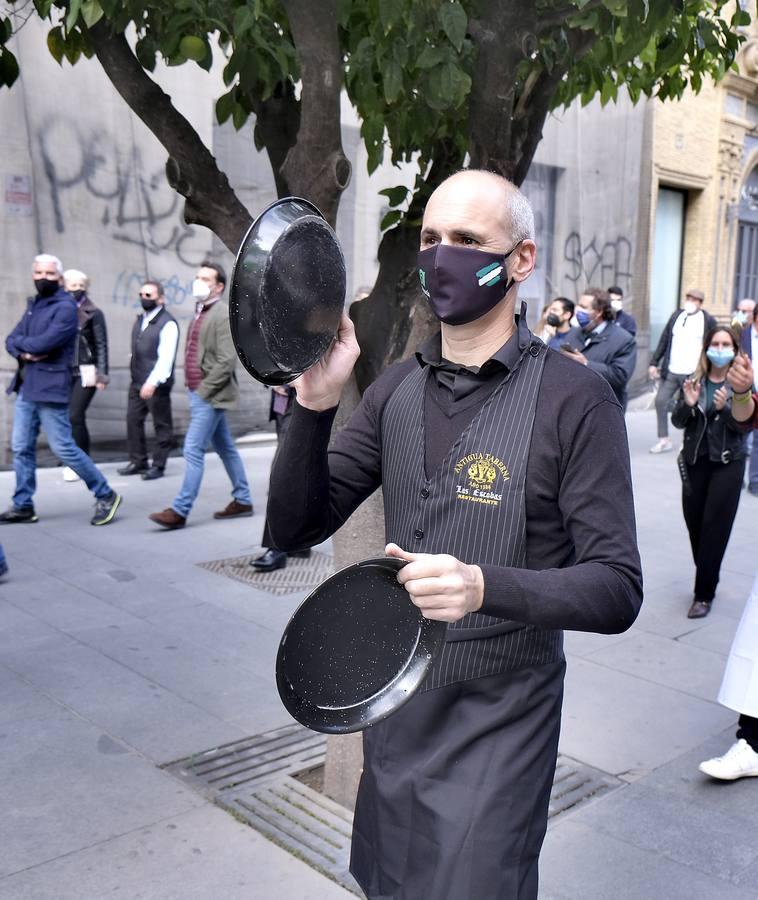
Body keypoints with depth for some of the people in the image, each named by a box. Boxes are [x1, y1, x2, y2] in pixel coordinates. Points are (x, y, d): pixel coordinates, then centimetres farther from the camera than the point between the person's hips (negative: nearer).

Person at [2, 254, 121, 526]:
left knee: (63, 447, -5)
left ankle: (106, 496, 7)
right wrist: (24, 352, -11)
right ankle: (22, 506, 18)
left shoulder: (65, 307, -11)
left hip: (50, 388, -8)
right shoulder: (33, 305, 16)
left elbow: (44, 343, -22)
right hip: (25, 387, 8)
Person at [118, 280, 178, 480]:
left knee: (162, 425, 1)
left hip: (157, 384, -8)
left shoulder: (167, 323, -12)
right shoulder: (140, 320, 14)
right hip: (137, 381, 8)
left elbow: (166, 357, -20)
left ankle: (158, 465, 9)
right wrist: (135, 375, 14)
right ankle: (138, 461, 19)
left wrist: (153, 382, -27)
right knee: (133, 420, 9)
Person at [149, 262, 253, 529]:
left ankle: (179, 511, -4)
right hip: (201, 393, 9)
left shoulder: (224, 315, -13)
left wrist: (202, 390, -18)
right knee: (225, 448, 15)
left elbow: (226, 362, -19)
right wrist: (193, 388, 12)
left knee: (193, 450, -8)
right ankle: (242, 501, 24)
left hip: (210, 395, -9)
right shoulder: (200, 312, 14)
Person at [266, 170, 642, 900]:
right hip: (392, 710, 5)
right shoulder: (396, 389, 0)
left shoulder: (574, 399, -15)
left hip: (498, 729, -5)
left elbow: (616, 589, -17)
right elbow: (295, 530, -3)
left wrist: (485, 586, -35)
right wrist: (315, 404, -19)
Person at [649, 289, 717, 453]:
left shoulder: (708, 321, -2)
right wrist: (654, 363, 6)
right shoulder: (676, 316, 9)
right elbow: (664, 341, 11)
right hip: (671, 371, 4)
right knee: (660, 402, -1)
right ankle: (663, 440, 10)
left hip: (693, 374, -4)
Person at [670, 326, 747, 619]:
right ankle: (707, 577, 32)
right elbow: (677, 421, 1)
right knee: (694, 523, 9)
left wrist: (725, 407, -26)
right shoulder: (694, 381, 5)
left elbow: (744, 425, -9)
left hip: (727, 463, -3)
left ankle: (704, 594, 1)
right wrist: (688, 404, -18)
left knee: (715, 527, -4)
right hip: (695, 461, 3)